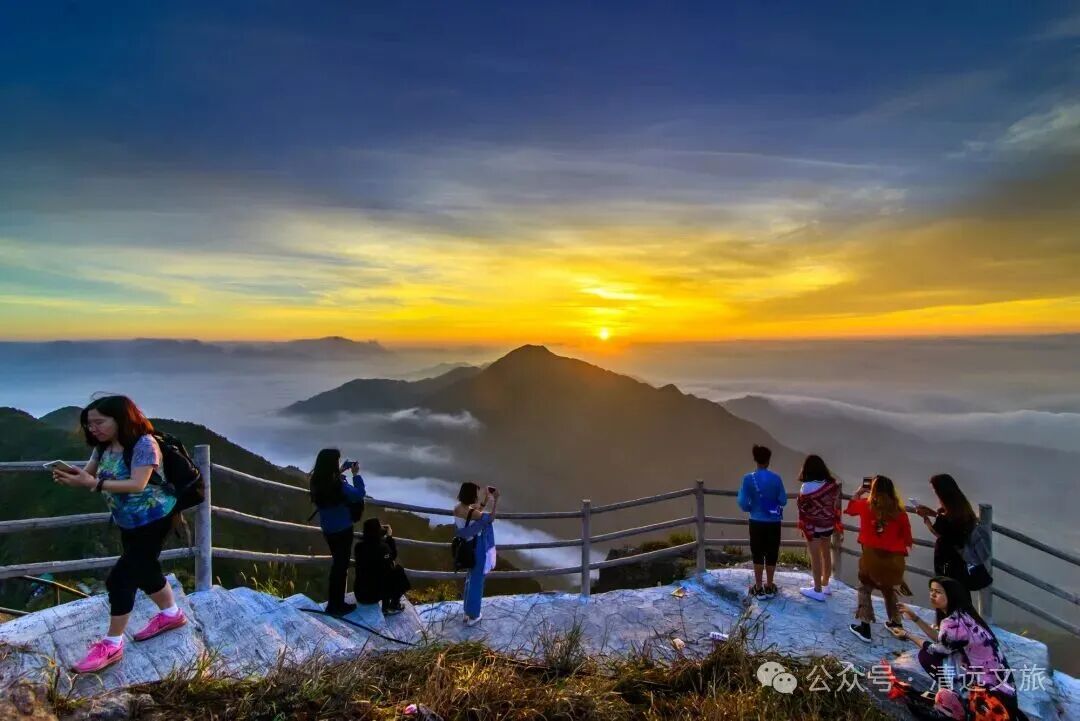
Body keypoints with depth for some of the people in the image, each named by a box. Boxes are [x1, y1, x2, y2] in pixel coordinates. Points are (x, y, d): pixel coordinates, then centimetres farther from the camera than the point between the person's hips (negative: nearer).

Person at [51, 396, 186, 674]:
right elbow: (87, 475, 4)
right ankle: (171, 614, 39)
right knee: (143, 570, 20)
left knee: (121, 577, -7)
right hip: (128, 521, 9)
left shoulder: (143, 444, -24)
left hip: (153, 520, -9)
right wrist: (71, 477, -17)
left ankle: (111, 645, 8)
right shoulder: (104, 446, 2)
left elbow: (137, 484, -30)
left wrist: (96, 483, -36)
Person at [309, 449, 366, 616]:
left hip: (328, 529, 8)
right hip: (341, 530, -8)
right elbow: (360, 494, -18)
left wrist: (340, 472, 7)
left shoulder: (318, 481, -7)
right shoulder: (337, 485, -29)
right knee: (341, 565, 6)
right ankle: (336, 605, 16)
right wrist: (356, 474, -11)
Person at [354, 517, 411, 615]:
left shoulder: (360, 546, -5)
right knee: (398, 571, 15)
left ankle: (386, 606, 26)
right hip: (374, 593, -5)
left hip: (360, 593, 5)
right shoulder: (382, 547, -21)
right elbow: (393, 556, 2)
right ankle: (393, 606, 19)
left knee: (385, 570, 25)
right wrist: (389, 537, 5)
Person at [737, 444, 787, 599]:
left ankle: (758, 588, 17)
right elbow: (783, 501, -3)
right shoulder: (776, 478, -8)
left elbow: (742, 503, -11)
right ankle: (769, 587, 24)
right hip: (773, 522, 1)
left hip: (757, 522, -1)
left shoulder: (748, 478, -12)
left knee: (758, 554, 11)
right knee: (771, 554, 13)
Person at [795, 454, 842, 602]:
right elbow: (836, 504, 2)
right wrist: (836, 523, 12)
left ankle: (818, 590, 16)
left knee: (815, 557, 6)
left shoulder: (807, 486, -21)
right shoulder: (832, 483, -5)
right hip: (828, 524, 6)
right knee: (826, 553, 20)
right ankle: (825, 584, 36)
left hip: (813, 526, -6)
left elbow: (803, 507, -14)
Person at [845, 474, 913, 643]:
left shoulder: (865, 505, -6)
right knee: (889, 590, 24)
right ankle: (896, 623, 36)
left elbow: (849, 508, 15)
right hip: (894, 558, 3)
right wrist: (902, 554, 20)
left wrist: (858, 493, 26)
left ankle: (864, 626, 9)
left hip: (871, 555, -2)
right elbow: (907, 537, 3)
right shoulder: (899, 512, -5)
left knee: (865, 589, 11)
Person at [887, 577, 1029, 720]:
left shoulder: (953, 623, -24)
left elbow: (936, 650, -5)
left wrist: (908, 636, 7)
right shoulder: (962, 615, 2)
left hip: (991, 693, -9)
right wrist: (915, 619, 13)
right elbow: (941, 641, 12)